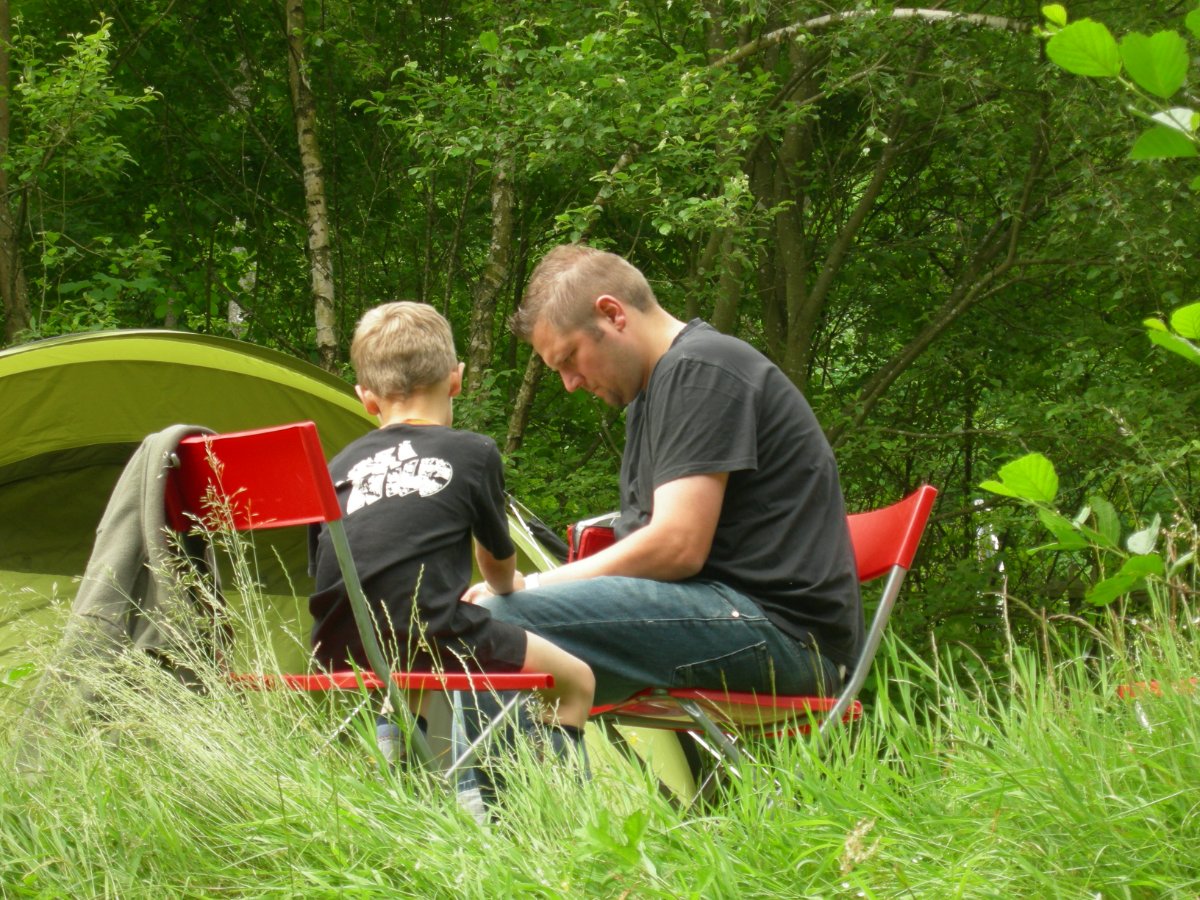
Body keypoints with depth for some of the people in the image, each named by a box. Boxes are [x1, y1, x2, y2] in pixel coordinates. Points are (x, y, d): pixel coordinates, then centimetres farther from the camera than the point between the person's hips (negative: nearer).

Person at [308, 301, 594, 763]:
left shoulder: (338, 467, 13)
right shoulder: (473, 453, 4)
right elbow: (499, 563, 18)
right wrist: (508, 586, 45)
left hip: (338, 652, 5)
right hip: (433, 642, -5)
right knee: (575, 682, 16)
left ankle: (390, 734, 19)